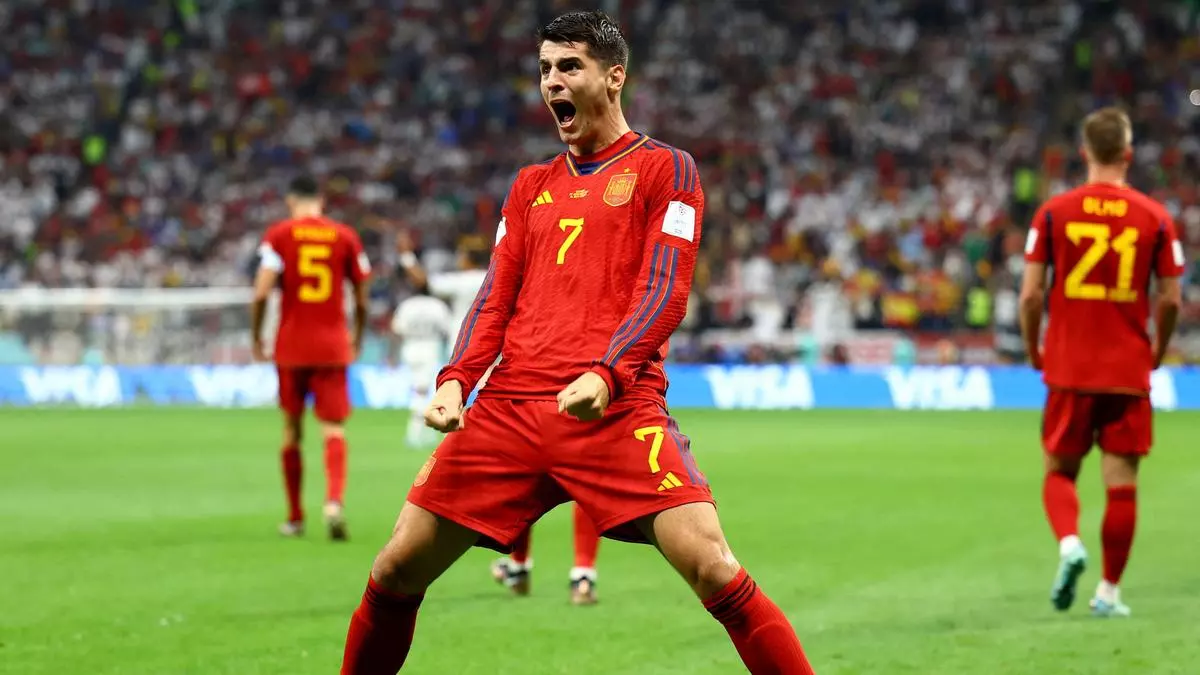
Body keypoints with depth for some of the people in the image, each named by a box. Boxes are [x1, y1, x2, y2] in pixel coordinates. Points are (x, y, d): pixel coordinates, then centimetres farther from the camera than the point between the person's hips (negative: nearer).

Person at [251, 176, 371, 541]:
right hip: (333, 346, 0)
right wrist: (357, 339, 22)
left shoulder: (278, 235, -1)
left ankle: (295, 517, 19)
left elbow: (261, 292, -10)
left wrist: (256, 336, 3)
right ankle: (334, 500, -30)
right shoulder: (346, 236, 4)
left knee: (292, 430, 12)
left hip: (291, 348, 0)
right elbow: (362, 300, 7)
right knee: (334, 429, -4)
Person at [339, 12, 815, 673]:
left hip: (615, 410, -5)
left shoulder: (664, 169, 7)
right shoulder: (531, 186, 22)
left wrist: (606, 375, -21)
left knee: (715, 571, -20)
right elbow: (497, 297, 18)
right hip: (508, 410, 5)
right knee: (397, 569, 2)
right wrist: (455, 380, 0)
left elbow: (664, 293, -4)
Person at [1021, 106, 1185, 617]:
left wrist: (1033, 350, 12)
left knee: (1059, 471, 13)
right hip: (1129, 370, 0)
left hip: (1069, 368, 0)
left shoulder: (1054, 212, -3)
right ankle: (1109, 591, 8)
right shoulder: (1154, 217, -2)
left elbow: (1030, 294, -4)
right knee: (1121, 483, 6)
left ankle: (1069, 543, -15)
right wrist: (1157, 352, 17)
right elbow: (1170, 300, 0)